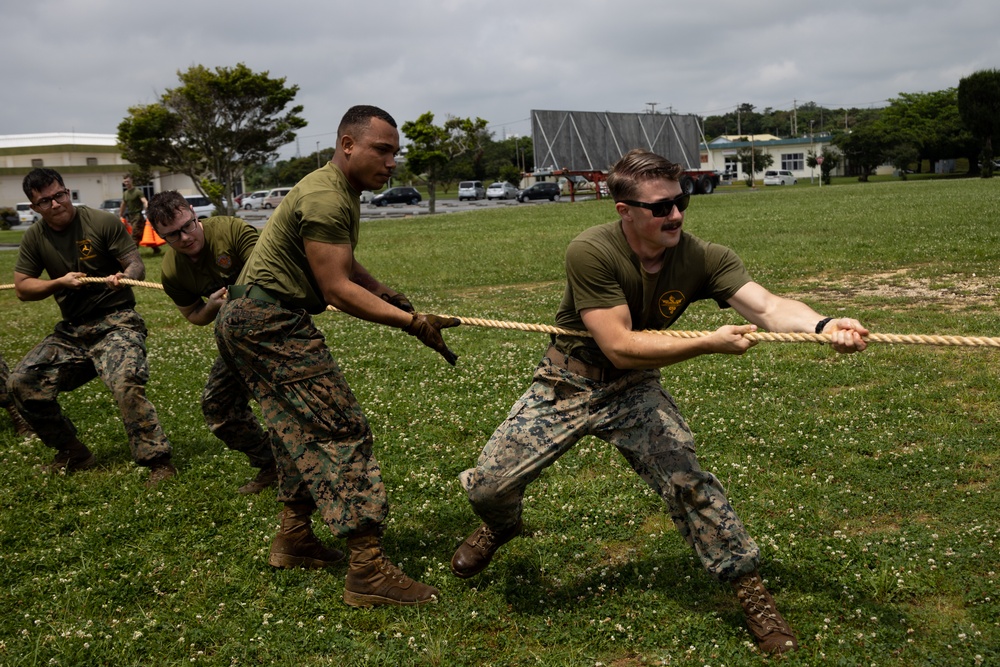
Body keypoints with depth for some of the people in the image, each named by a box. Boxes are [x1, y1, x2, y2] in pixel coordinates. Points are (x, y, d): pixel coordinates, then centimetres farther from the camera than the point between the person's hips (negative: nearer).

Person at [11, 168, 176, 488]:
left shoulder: (104, 222, -8)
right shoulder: (35, 237, 5)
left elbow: (137, 266, -10)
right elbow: (22, 288, 6)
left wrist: (125, 276, -33)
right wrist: (59, 283, -12)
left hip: (116, 322, -6)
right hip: (71, 331, 6)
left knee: (127, 384, -30)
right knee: (22, 382, -5)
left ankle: (158, 463, -20)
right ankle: (72, 453, 12)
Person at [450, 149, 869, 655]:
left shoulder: (703, 259, -17)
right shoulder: (591, 252, -28)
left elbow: (767, 305, -30)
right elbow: (620, 346, -31)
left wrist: (823, 325, -51)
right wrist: (710, 344, -36)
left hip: (633, 391, 2)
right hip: (568, 385, -1)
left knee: (686, 477, -15)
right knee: (489, 485, -3)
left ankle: (749, 588, 7)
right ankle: (501, 526, 36)